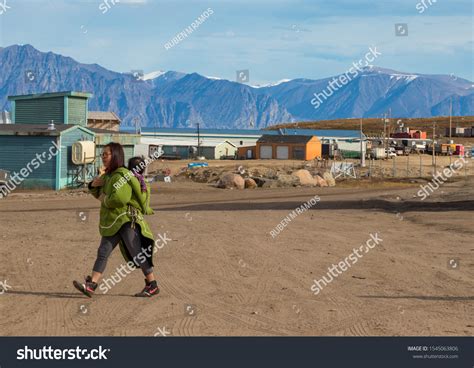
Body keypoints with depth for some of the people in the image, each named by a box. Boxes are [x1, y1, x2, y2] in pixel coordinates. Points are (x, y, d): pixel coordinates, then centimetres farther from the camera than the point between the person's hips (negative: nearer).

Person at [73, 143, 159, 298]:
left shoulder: (121, 175, -16)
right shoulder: (108, 175, 14)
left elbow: (119, 198, -30)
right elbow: (99, 194, 26)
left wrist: (105, 200, -12)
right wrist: (94, 185, 4)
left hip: (127, 221, -9)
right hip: (112, 222, 9)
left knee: (138, 254, -1)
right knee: (103, 252, 2)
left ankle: (152, 286, 10)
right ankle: (90, 285, 0)